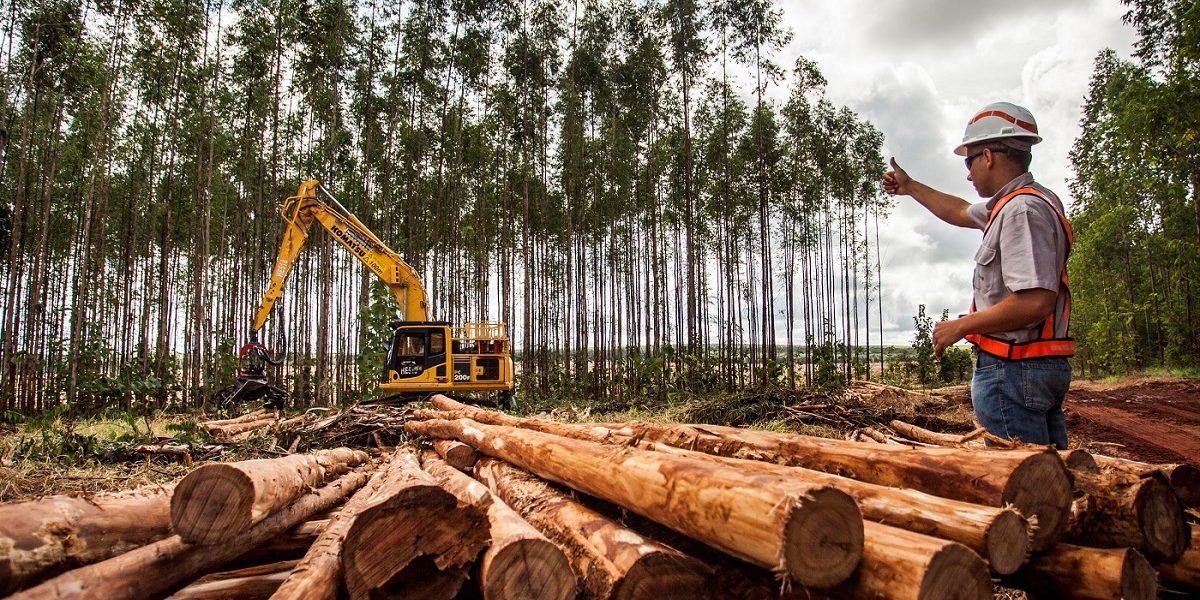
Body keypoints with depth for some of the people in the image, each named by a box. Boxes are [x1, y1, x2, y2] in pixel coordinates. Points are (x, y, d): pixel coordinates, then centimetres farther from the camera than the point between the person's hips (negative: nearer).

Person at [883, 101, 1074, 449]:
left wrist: (960, 327, -16)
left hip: (1012, 369, -11)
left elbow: (1035, 301, -27)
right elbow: (962, 213, 35)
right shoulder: (1017, 203, 15)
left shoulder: (1022, 210, -18)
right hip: (1044, 368, 11)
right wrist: (910, 188, 43)